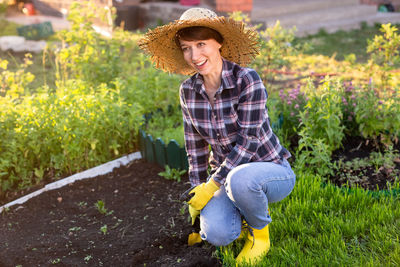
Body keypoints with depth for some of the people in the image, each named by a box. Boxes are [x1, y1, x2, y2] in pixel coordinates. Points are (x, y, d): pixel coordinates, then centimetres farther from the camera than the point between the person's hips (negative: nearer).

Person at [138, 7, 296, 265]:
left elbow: (248, 140, -22)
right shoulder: (188, 91, -4)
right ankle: (244, 211, 11)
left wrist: (211, 186, -22)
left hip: (272, 171, -3)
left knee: (239, 179, -38)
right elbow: (196, 147, 3)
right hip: (228, 176, 4)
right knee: (216, 234, -24)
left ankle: (260, 231, -6)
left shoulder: (247, 79, -20)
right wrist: (197, 194, 2)